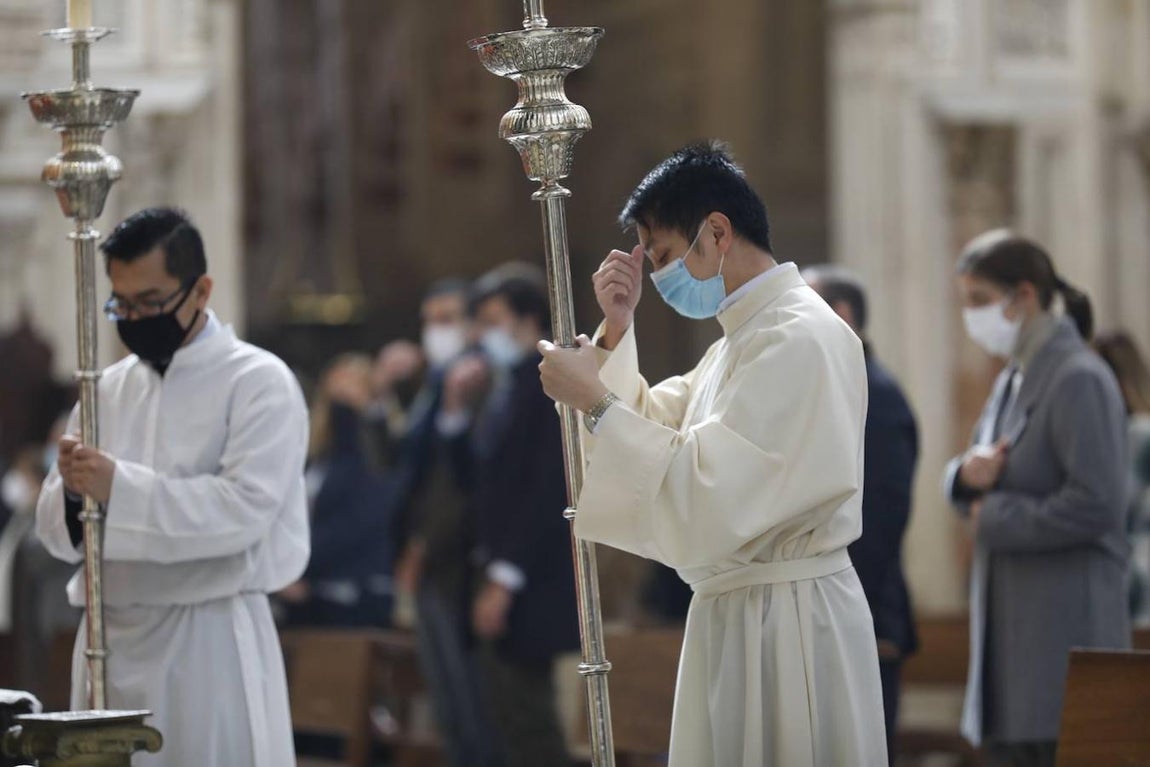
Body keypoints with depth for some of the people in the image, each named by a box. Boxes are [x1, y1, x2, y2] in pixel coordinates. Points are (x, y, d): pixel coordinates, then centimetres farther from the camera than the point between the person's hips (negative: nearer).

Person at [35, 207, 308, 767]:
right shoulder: (110, 389, 14)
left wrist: (120, 487, -22)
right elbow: (56, 531, 13)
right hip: (111, 642, 5)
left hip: (211, 641, -5)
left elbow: (245, 507, -17)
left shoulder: (260, 383, -3)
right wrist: (72, 490, -11)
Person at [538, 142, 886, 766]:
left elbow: (708, 497, -24)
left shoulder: (801, 339, -18)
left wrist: (595, 401, -18)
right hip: (737, 613, 10)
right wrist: (617, 330, 8)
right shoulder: (746, 334, 15)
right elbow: (656, 428, 22)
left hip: (788, 620, -10)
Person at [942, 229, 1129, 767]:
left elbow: (1094, 505, -20)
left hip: (1067, 630, -9)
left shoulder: (1079, 380, -12)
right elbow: (972, 497, 23)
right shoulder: (1014, 379, 16)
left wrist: (994, 517, -11)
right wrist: (968, 475, -1)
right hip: (1009, 628, 9)